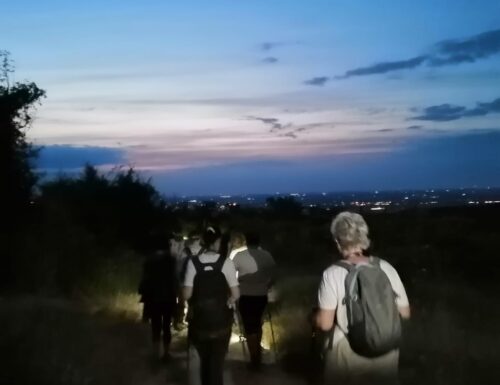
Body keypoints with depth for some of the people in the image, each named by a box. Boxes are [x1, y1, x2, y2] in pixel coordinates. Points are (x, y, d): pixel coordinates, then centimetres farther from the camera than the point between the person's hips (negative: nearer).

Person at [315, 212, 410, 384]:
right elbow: (405, 313, 2)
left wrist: (314, 317, 6)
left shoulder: (333, 274, -16)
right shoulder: (386, 268, -6)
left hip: (349, 356, -2)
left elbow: (325, 324, -15)